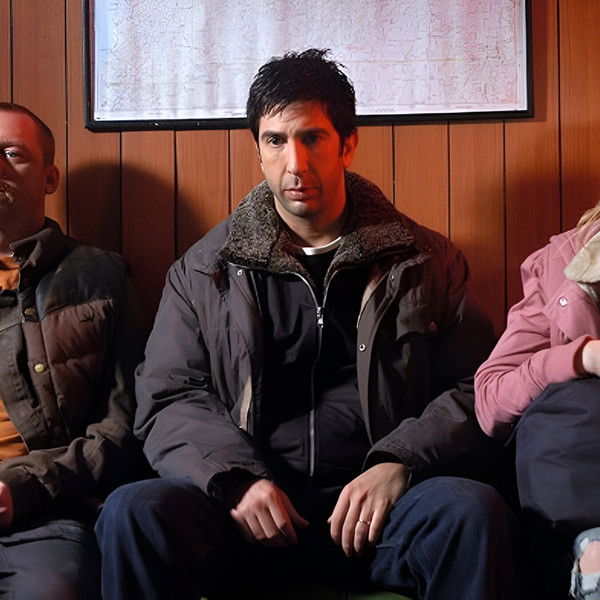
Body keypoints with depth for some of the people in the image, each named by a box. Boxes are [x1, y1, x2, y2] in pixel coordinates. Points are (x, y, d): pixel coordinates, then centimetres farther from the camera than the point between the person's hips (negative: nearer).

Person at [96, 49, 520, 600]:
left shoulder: (424, 261, 10)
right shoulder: (204, 270, 12)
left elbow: (475, 388, 6)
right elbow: (167, 399, 8)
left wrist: (398, 465, -11)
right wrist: (235, 477, -10)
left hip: (374, 498, 0)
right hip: (248, 505, 1)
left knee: (473, 511, -32)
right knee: (133, 512, -29)